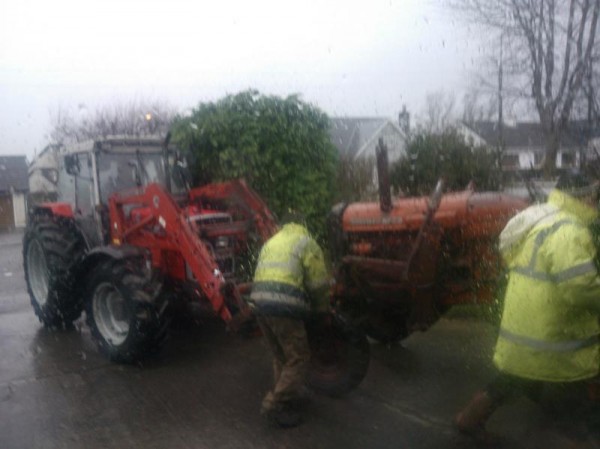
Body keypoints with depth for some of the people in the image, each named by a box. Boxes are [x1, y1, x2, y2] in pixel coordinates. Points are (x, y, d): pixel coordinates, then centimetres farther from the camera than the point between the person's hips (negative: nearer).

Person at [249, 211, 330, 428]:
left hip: (260, 302, 7)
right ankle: (275, 405, 1)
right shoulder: (306, 242, 5)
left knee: (281, 356, 22)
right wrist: (322, 308, 15)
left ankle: (288, 397, 33)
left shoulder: (270, 243, 25)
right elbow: (318, 283, 0)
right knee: (298, 358, 4)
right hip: (285, 306, -7)